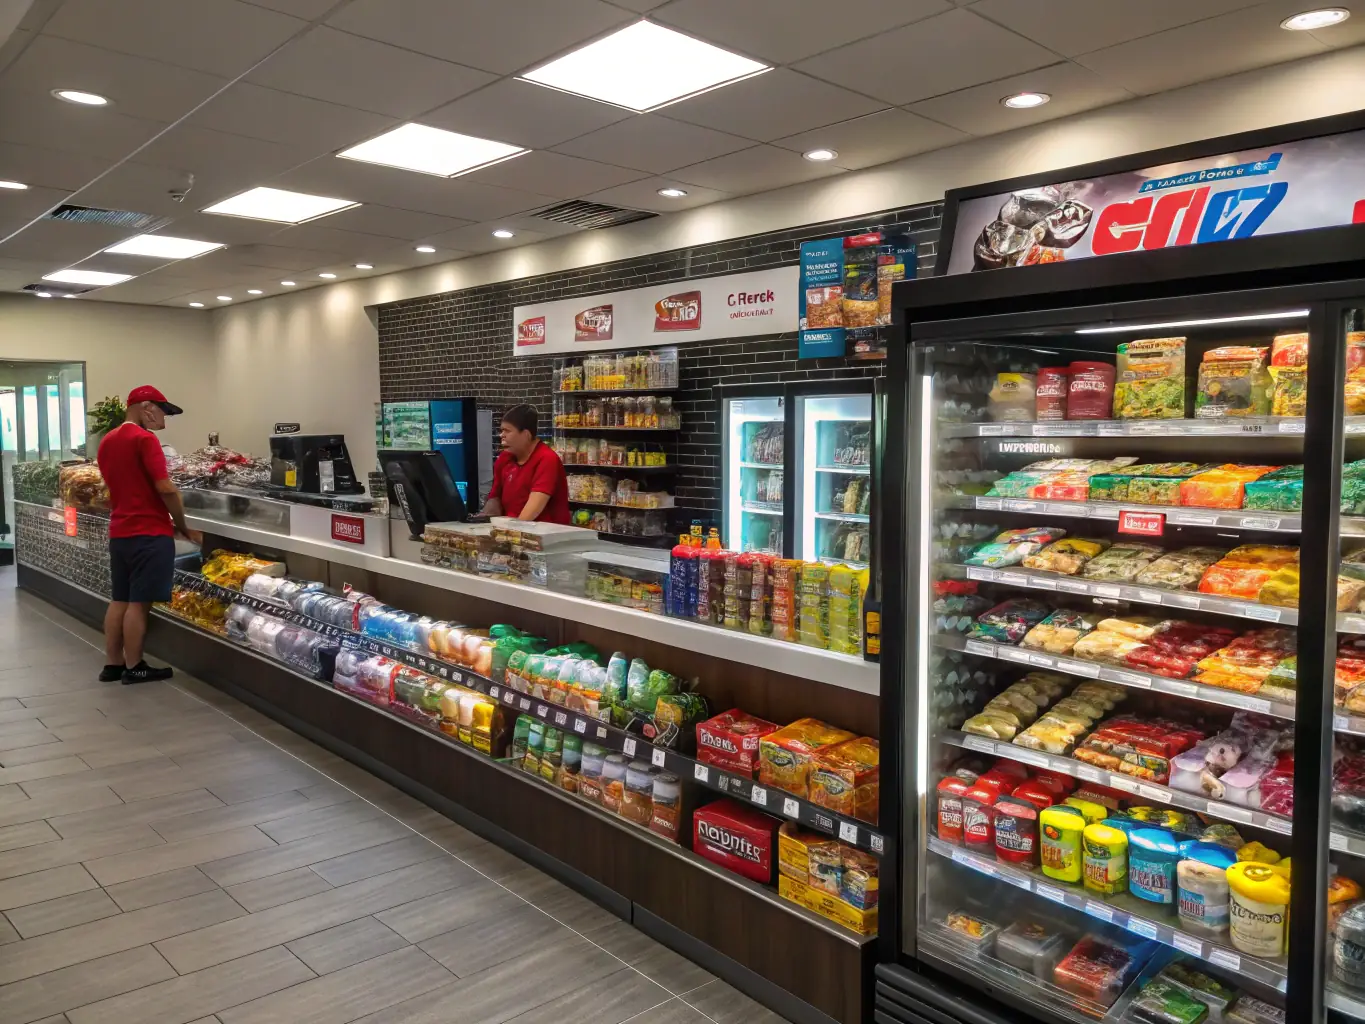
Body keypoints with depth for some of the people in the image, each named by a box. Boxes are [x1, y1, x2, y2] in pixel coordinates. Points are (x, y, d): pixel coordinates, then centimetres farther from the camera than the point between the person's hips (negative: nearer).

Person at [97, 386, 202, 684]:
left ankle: (112, 664, 18)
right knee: (139, 602, -2)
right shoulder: (144, 439, -14)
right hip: (149, 533, -8)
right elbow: (165, 489, -19)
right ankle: (133, 668, 5)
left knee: (119, 600, 13)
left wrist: (169, 522, 19)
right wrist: (183, 526, -6)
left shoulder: (106, 442, 13)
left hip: (119, 532, 8)